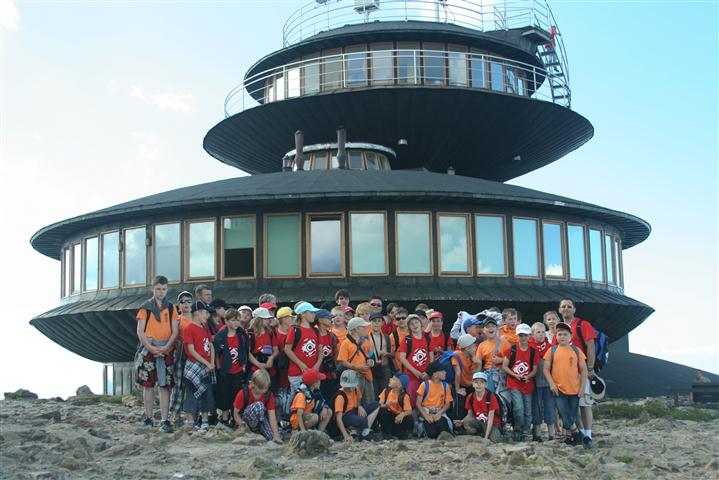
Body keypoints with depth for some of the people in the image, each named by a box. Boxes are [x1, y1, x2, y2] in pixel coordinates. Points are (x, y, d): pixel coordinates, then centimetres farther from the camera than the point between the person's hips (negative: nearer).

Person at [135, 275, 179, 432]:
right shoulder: (145, 307, 6)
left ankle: (164, 420, -5)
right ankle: (148, 418, 11)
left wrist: (166, 347, -11)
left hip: (166, 351, 1)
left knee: (165, 386, -4)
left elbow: (175, 331, 4)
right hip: (148, 349, -1)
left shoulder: (171, 308, 10)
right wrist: (150, 348, -13)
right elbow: (140, 331, 0)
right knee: (148, 385, 2)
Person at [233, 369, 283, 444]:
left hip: (262, 419, 5)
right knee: (258, 405, -36)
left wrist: (276, 435, -28)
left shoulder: (269, 395, -12)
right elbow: (236, 413, -14)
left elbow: (272, 416, -18)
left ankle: (258, 430, 9)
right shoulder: (244, 393, -20)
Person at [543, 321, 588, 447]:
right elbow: (546, 369, 3)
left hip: (574, 389, 1)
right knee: (564, 414, -9)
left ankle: (569, 436, 20)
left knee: (572, 414, 8)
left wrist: (582, 386, -1)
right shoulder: (552, 351, 2)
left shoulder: (577, 350, 2)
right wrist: (551, 383, -8)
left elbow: (583, 370, 5)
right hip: (559, 389, -1)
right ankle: (577, 433, 6)